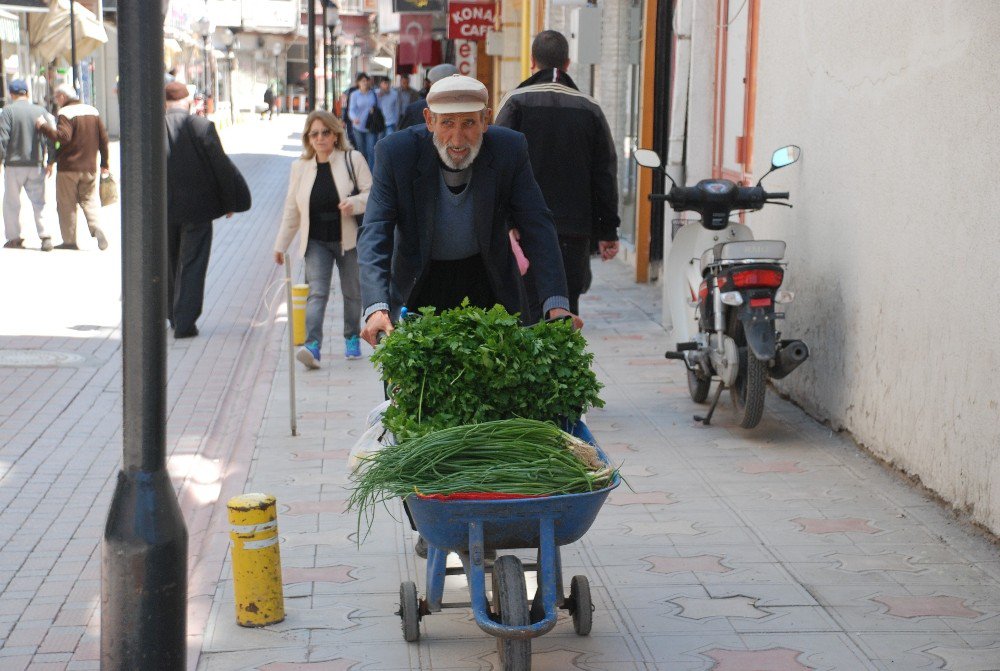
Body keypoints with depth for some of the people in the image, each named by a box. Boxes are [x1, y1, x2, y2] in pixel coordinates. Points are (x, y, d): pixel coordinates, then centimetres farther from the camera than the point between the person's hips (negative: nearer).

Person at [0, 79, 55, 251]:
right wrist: (50, 162, 9)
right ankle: (45, 236, -3)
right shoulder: (41, 111, 2)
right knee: (39, 202, 9)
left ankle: (14, 238, 11)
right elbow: (50, 138, 2)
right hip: (36, 165, 3)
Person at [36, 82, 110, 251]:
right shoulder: (93, 112, 10)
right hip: (90, 167, 5)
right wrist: (104, 164, 16)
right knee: (90, 199, 12)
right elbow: (103, 138, 11)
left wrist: (44, 127, -16)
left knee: (66, 204, 3)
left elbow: (63, 136, -24)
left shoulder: (66, 113, -10)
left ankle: (69, 240, 4)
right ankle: (96, 226, -14)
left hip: (68, 167, -5)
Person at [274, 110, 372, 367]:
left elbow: (372, 194, -4)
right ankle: (312, 346, -24)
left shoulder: (353, 160, -4)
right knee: (316, 292, -13)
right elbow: (292, 209, 11)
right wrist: (281, 244, 11)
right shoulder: (300, 167, 5)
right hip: (316, 242, 1)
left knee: (352, 292, 12)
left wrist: (354, 203, -26)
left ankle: (352, 338, 33)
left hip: (349, 239, -1)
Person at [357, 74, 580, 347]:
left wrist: (556, 304, -30)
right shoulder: (396, 153, -21)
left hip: (487, 281, 1)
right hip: (421, 284, -1)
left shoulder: (510, 149, -18)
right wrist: (376, 308, -41)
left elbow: (537, 227, -16)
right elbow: (375, 232, -25)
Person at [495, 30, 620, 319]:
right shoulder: (589, 108, 9)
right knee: (567, 308, 7)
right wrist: (607, 232, 12)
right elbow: (605, 174, 8)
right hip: (575, 231, 3)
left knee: (527, 309, 1)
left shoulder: (516, 102, -2)